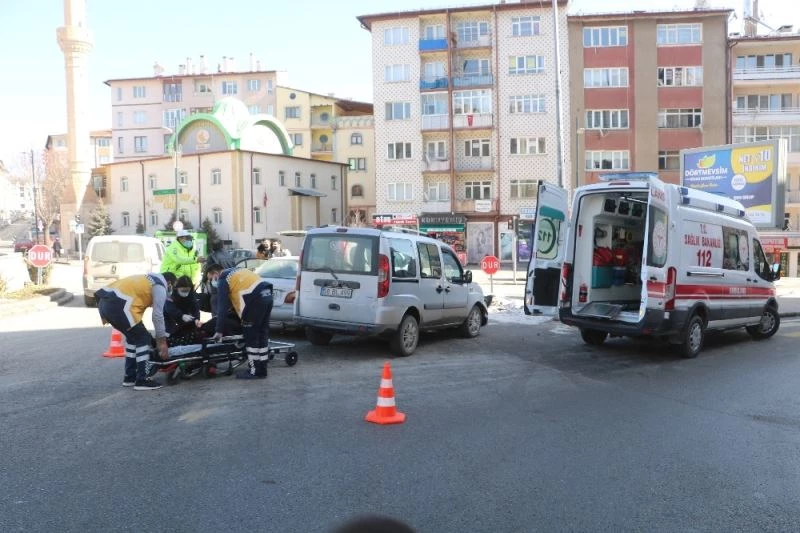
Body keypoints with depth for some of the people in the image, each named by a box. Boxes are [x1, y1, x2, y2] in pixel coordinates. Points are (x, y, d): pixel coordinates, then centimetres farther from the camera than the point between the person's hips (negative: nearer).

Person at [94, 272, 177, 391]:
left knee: (133, 337, 22)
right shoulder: (160, 286, 3)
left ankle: (130, 377, 27)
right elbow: (158, 315, -2)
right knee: (143, 339, 2)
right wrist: (162, 341, 5)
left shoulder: (151, 280, 30)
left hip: (105, 302, 10)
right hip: (118, 305, -10)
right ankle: (142, 380, 2)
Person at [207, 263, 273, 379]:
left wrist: (219, 331, 2)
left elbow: (222, 306, 0)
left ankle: (255, 371, 5)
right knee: (262, 334, 13)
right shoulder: (235, 272, 30)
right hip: (267, 296, 9)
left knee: (251, 336, 0)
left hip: (256, 299, -8)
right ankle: (261, 370, 20)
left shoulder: (223, 279, 5)